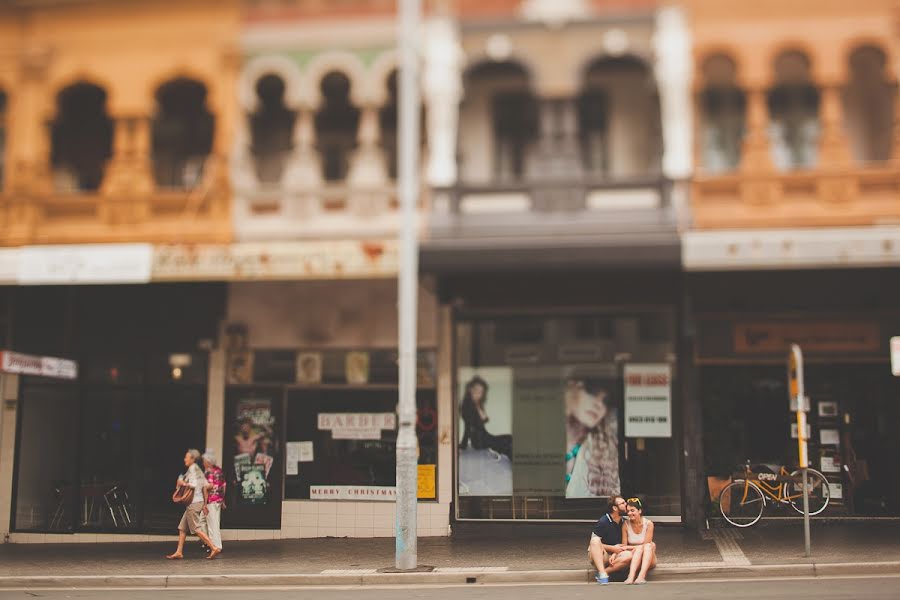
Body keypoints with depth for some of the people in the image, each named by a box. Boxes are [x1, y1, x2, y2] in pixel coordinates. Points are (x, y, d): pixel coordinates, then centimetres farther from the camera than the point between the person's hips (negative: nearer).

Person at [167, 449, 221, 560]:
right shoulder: (198, 470, 16)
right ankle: (179, 552, 13)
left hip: (193, 503, -9)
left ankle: (214, 548, -9)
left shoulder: (192, 469, -11)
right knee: (182, 528, 11)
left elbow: (194, 484, -24)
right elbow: (205, 486, 14)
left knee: (196, 529, -7)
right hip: (199, 501, 9)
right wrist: (205, 503, 16)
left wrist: (183, 484, -8)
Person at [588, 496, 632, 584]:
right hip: (597, 556, -4)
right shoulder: (603, 522, -10)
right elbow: (594, 543, -12)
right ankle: (602, 574, -42)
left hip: (613, 557, 4)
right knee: (595, 540, -35)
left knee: (628, 555, -27)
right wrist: (612, 548, -16)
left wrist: (615, 554, -12)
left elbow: (623, 545, 8)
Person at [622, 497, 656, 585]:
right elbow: (624, 545, -5)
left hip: (648, 559, 0)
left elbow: (646, 545, -11)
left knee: (651, 545, -29)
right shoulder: (626, 524, -6)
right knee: (639, 547, -30)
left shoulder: (648, 524, -9)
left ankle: (641, 576, -45)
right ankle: (631, 576, -49)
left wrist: (631, 547, -18)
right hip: (633, 558, 0)